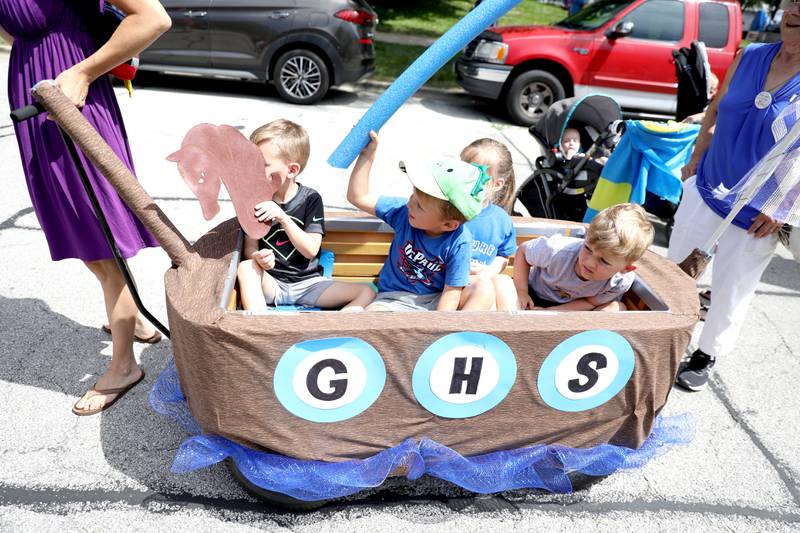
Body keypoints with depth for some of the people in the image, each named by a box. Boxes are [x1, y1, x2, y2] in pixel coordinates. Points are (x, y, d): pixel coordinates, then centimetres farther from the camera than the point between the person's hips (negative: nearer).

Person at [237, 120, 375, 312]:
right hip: (271, 284, 0)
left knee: (367, 292, -18)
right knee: (246, 267, -31)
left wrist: (282, 217, -25)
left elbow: (311, 250, -13)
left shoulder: (310, 199, -6)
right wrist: (258, 257, -26)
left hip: (307, 283, 0)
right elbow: (250, 246, -1)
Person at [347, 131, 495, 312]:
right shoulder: (404, 212, -12)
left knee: (485, 289, -27)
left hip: (438, 301, -2)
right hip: (396, 299, 2)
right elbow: (358, 197, -7)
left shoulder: (459, 242, -22)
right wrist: (367, 153, -14)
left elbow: (452, 292, -17)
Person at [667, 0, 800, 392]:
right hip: (705, 192, 4)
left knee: (730, 295, 12)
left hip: (756, 218, -4)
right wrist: (694, 162, 8)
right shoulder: (749, 57, -2)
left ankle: (706, 356, 36)